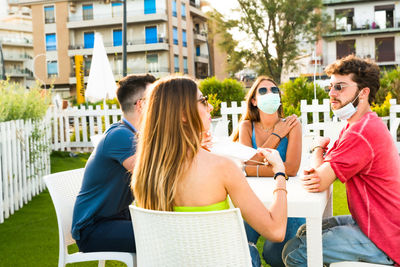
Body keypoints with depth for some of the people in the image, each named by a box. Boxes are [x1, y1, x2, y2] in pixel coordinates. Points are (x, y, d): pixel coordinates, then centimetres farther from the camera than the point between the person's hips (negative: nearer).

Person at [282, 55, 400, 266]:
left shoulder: (360, 133, -27)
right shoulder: (364, 124, 10)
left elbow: (321, 181, -24)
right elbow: (326, 168, 7)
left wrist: (318, 148, -2)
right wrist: (316, 174, -19)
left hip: (382, 242, -10)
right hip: (371, 221, 10)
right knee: (304, 231, 21)